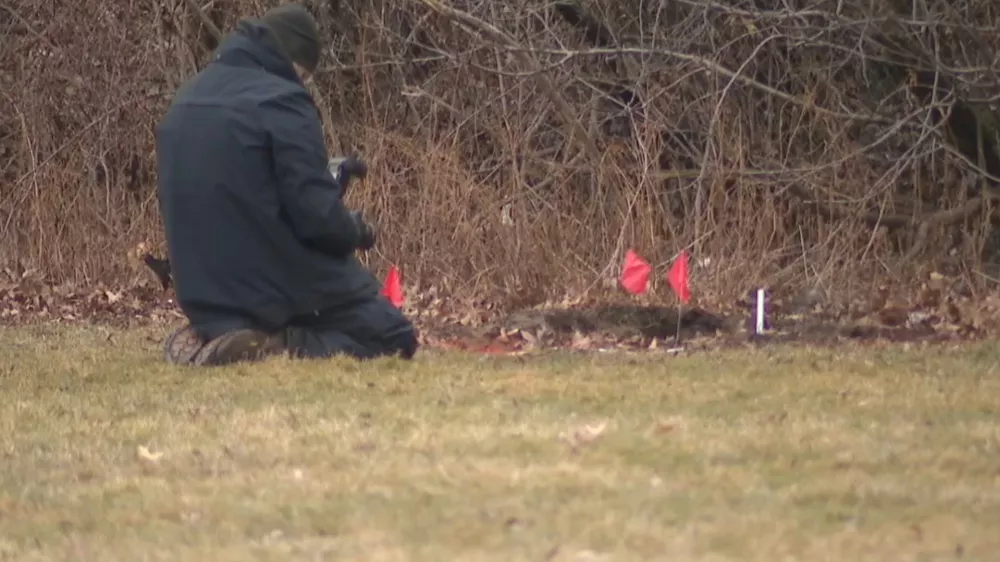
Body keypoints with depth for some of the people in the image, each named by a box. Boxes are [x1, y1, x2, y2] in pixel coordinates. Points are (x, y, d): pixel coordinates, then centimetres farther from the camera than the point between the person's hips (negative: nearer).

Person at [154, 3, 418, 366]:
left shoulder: (185, 102, 10)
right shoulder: (281, 102, -14)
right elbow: (319, 218, -18)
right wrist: (356, 230, 5)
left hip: (207, 293, 8)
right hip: (281, 289, -8)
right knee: (395, 338, 3)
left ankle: (214, 337, 4)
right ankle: (274, 348, -17)